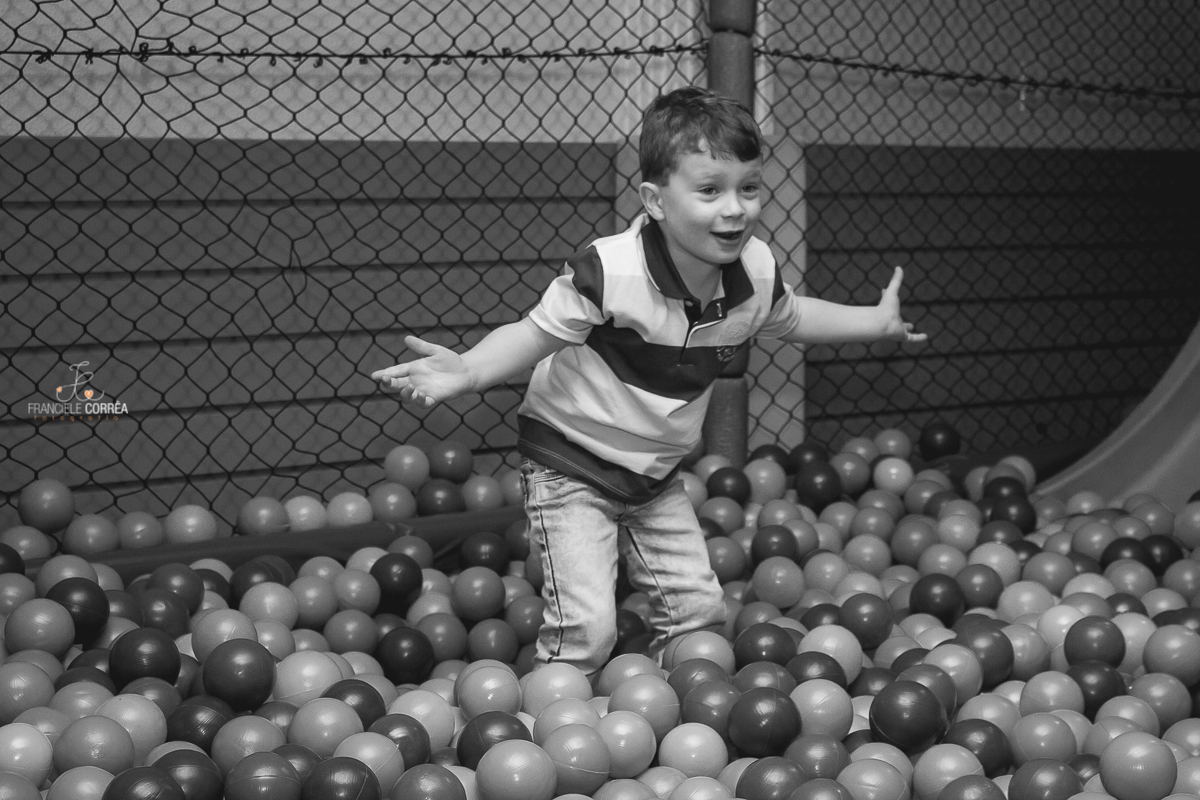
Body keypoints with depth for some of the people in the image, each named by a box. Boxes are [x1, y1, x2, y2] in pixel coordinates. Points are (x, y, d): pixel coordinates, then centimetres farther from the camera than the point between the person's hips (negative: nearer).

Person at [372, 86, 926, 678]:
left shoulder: (757, 274, -10)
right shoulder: (606, 271, -29)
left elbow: (788, 319, 14)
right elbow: (536, 334, -17)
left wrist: (876, 321, 16)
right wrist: (467, 370, -34)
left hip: (657, 473, 6)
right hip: (572, 462, -6)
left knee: (700, 611, 11)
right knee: (586, 627, -15)